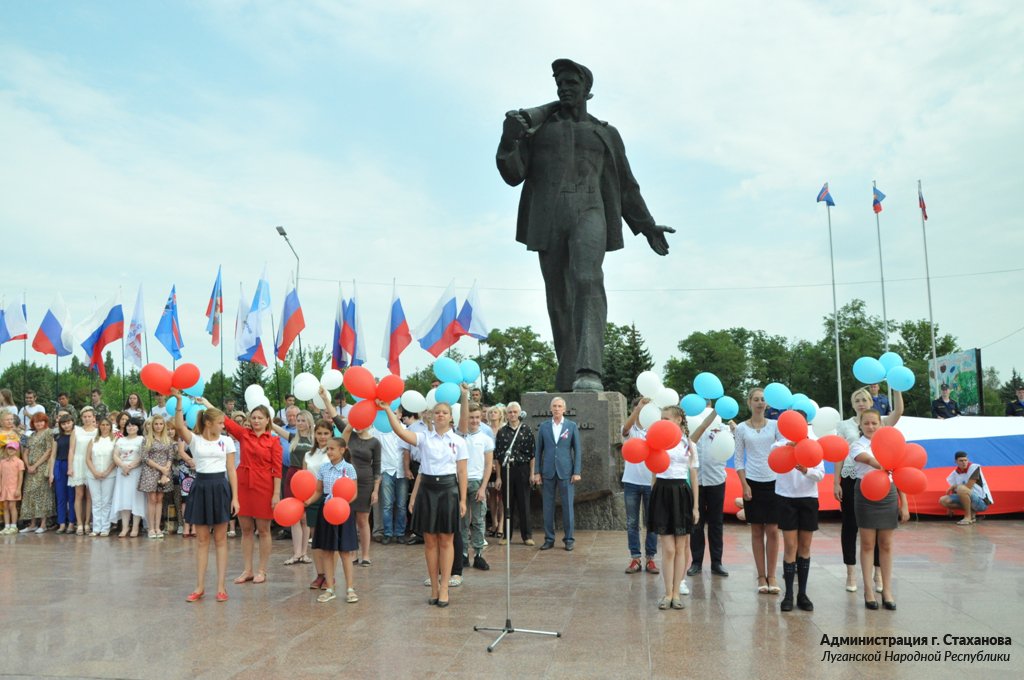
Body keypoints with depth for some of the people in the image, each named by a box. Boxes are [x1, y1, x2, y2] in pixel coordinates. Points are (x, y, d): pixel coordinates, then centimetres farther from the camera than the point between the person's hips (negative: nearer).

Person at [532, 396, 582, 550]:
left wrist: (577, 472, -5)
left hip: (566, 471, -1)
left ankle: (569, 539, 11)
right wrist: (537, 472, 2)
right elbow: (538, 450, 8)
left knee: (568, 506, 1)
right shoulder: (543, 426, 6)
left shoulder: (572, 426, 3)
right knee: (548, 506, 5)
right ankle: (549, 539, 14)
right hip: (548, 472, 2)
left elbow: (577, 450, 2)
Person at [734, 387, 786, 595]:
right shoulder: (741, 428, 2)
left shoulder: (775, 425, 4)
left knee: (772, 530, 1)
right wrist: (744, 485, -5)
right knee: (757, 531, 5)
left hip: (773, 481, 0)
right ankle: (761, 576, 13)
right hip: (753, 482, 0)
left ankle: (771, 576, 11)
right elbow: (739, 459, 1)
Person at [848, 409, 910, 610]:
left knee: (886, 545, 7)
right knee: (867, 544, 3)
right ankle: (868, 591, 9)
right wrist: (885, 467, -48)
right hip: (866, 495, -3)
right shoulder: (857, 446, -3)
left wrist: (904, 504, 6)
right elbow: (868, 459, -27)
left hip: (888, 495, 3)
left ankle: (887, 591, 14)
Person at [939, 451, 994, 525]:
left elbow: (968, 487, -21)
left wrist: (954, 486, -6)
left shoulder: (974, 467, -15)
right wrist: (950, 506, 2)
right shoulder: (955, 472, 5)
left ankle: (968, 517, -18)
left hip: (982, 502, -7)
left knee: (961, 488, -34)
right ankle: (972, 512, 2)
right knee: (943, 501, -8)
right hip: (968, 500, 7)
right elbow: (954, 490, 10)